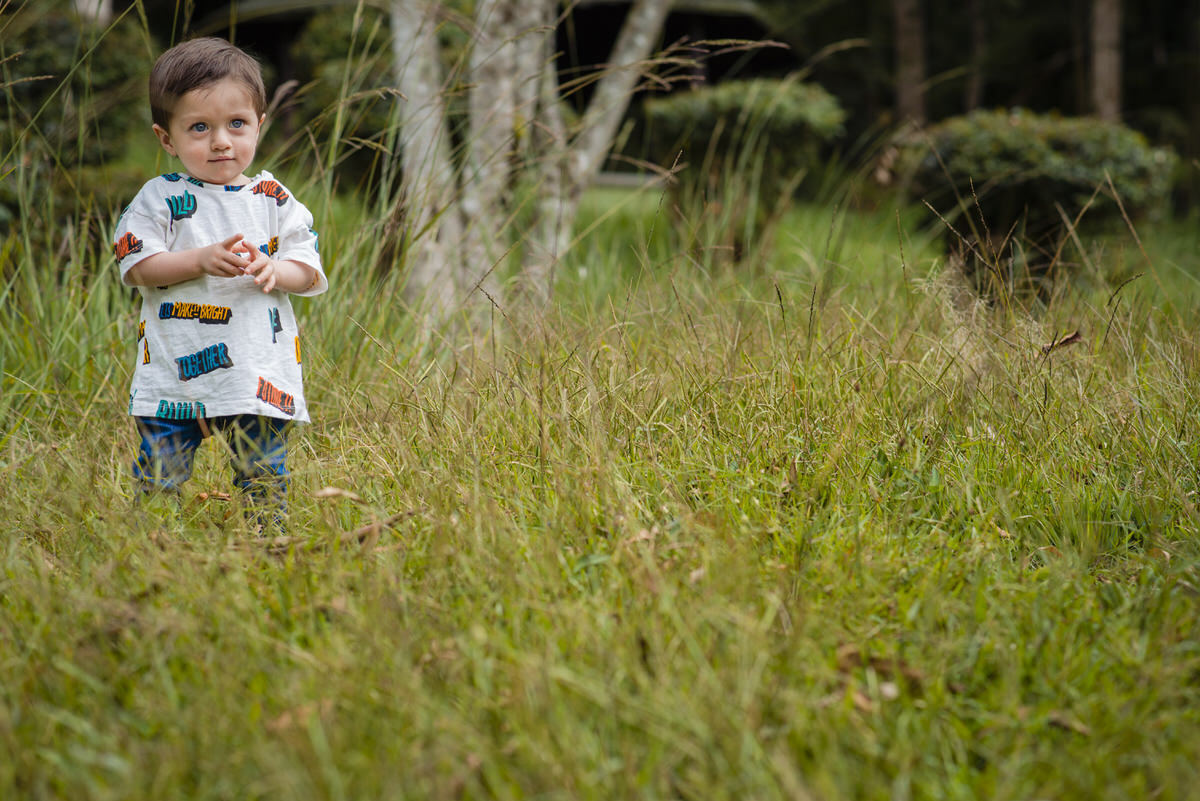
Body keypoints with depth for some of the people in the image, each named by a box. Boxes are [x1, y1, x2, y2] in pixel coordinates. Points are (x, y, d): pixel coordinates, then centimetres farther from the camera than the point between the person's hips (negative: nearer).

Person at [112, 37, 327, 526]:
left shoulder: (273, 199, 7)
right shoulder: (160, 199, 2)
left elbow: (309, 270, 5)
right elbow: (137, 266, -6)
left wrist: (272, 271, -16)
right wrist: (202, 260, -19)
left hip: (261, 371, 1)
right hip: (176, 372, -1)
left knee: (264, 478, 5)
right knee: (159, 476, -1)